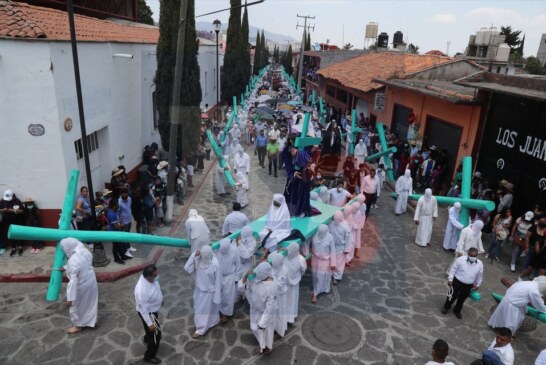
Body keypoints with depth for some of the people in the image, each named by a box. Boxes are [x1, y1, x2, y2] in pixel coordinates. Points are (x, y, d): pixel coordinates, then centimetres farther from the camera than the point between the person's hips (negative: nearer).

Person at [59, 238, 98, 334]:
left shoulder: (73, 260, -32)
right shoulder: (85, 252, -9)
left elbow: (73, 281, -30)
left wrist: (70, 299, -24)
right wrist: (65, 268, 27)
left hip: (81, 286, -7)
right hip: (91, 282, 7)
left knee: (76, 306, 19)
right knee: (90, 303, 27)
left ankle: (78, 326, 39)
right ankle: (90, 321, 48)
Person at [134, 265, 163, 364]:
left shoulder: (149, 277, -19)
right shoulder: (142, 290, -43)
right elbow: (143, 309, -30)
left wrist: (160, 299, 20)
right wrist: (150, 323, -19)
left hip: (152, 309, 8)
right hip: (148, 313, -8)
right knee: (155, 334, 10)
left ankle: (147, 338, 66)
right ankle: (149, 356, 33)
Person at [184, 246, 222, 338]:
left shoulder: (215, 265, -31)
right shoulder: (199, 259, -16)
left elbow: (218, 281, -21)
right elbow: (187, 269, -22)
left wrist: (217, 296, -14)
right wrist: (193, 256, -31)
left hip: (209, 291, -6)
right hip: (199, 289, 6)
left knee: (204, 310, 12)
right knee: (198, 308, 27)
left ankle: (201, 329, 34)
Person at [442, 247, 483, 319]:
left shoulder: (480, 264, -11)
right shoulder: (461, 259, -19)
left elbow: (479, 276, 7)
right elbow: (453, 269, -9)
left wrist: (477, 285, 13)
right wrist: (450, 279, -10)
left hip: (468, 285, 3)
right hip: (457, 281, -3)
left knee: (462, 298, 19)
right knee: (453, 295, 10)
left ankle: (457, 311, 43)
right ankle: (446, 307, 37)